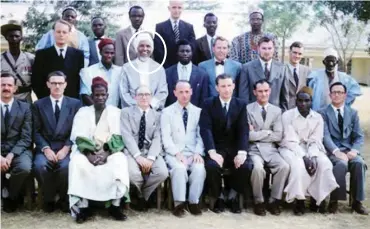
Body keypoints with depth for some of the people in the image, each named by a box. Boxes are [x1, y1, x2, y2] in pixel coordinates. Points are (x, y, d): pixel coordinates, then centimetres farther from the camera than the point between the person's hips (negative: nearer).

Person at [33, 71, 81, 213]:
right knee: (40, 165, -31)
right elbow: (36, 132, 5)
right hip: (45, 148, 1)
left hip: (66, 148, -1)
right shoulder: (39, 105, 12)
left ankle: (64, 199, -5)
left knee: (66, 166, -33)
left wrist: (66, 148, -12)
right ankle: (48, 199, -5)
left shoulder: (75, 104, 9)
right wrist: (46, 149, -12)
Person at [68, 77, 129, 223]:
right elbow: (78, 136, 1)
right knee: (77, 162, -32)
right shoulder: (82, 112, 13)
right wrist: (89, 153, -17)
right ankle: (83, 206, -26)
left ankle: (115, 205, -26)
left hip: (110, 151, 0)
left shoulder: (116, 112, 12)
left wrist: (106, 153, -18)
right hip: (86, 151, 0)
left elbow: (118, 137, 0)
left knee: (120, 161, -33)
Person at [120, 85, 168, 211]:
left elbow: (157, 138, 1)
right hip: (132, 151, -2)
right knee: (133, 173, -33)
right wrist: (138, 156, -19)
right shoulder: (126, 112, 8)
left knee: (162, 173, -27)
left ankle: (143, 196, 3)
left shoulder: (157, 115, 13)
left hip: (151, 152, 2)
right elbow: (127, 136, -5)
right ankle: (141, 193, 5)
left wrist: (150, 158, -17)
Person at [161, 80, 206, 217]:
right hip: (174, 153, -1)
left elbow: (201, 135, 5)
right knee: (179, 168, -33)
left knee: (199, 168, -30)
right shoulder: (167, 112, 5)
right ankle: (179, 203, -19)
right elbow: (166, 137, -3)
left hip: (193, 152, 2)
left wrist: (198, 152, -13)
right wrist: (177, 153, -17)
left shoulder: (198, 111, 10)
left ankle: (194, 202, -13)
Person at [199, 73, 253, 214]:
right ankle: (219, 197, -3)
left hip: (234, 148, 2)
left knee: (246, 166, -27)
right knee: (212, 165, -32)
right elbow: (205, 129, -11)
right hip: (216, 148, -1)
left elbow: (244, 130, -5)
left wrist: (242, 152, -22)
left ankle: (233, 196, 1)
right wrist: (212, 152, -26)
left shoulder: (241, 104, 5)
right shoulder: (208, 104, -1)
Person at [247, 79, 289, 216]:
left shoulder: (277, 110, 10)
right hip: (253, 149, -3)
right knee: (258, 168, -32)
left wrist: (257, 134, -5)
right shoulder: (247, 109, -1)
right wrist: (267, 132, -6)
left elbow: (278, 136, 0)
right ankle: (259, 202, -9)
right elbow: (248, 135, -11)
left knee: (284, 166, -24)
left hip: (270, 149, 3)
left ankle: (274, 201, -5)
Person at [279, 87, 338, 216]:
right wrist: (304, 157, -26)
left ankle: (316, 197, -9)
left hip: (310, 148, 3)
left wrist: (313, 157, -23)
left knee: (325, 163, -24)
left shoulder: (318, 118, 1)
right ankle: (299, 199, -18)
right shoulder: (287, 115, -9)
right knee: (298, 165, -34)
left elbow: (315, 141, -3)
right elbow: (291, 141, -15)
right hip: (291, 148, -3)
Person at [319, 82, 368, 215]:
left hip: (349, 149, 3)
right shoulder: (323, 113, 5)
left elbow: (359, 136, 9)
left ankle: (357, 201, -18)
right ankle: (334, 200, -21)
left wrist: (354, 150, -12)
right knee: (341, 164, -34)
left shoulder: (353, 113, 15)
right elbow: (325, 136, -8)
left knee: (359, 163, -29)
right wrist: (336, 151, -24)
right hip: (332, 150, -3)